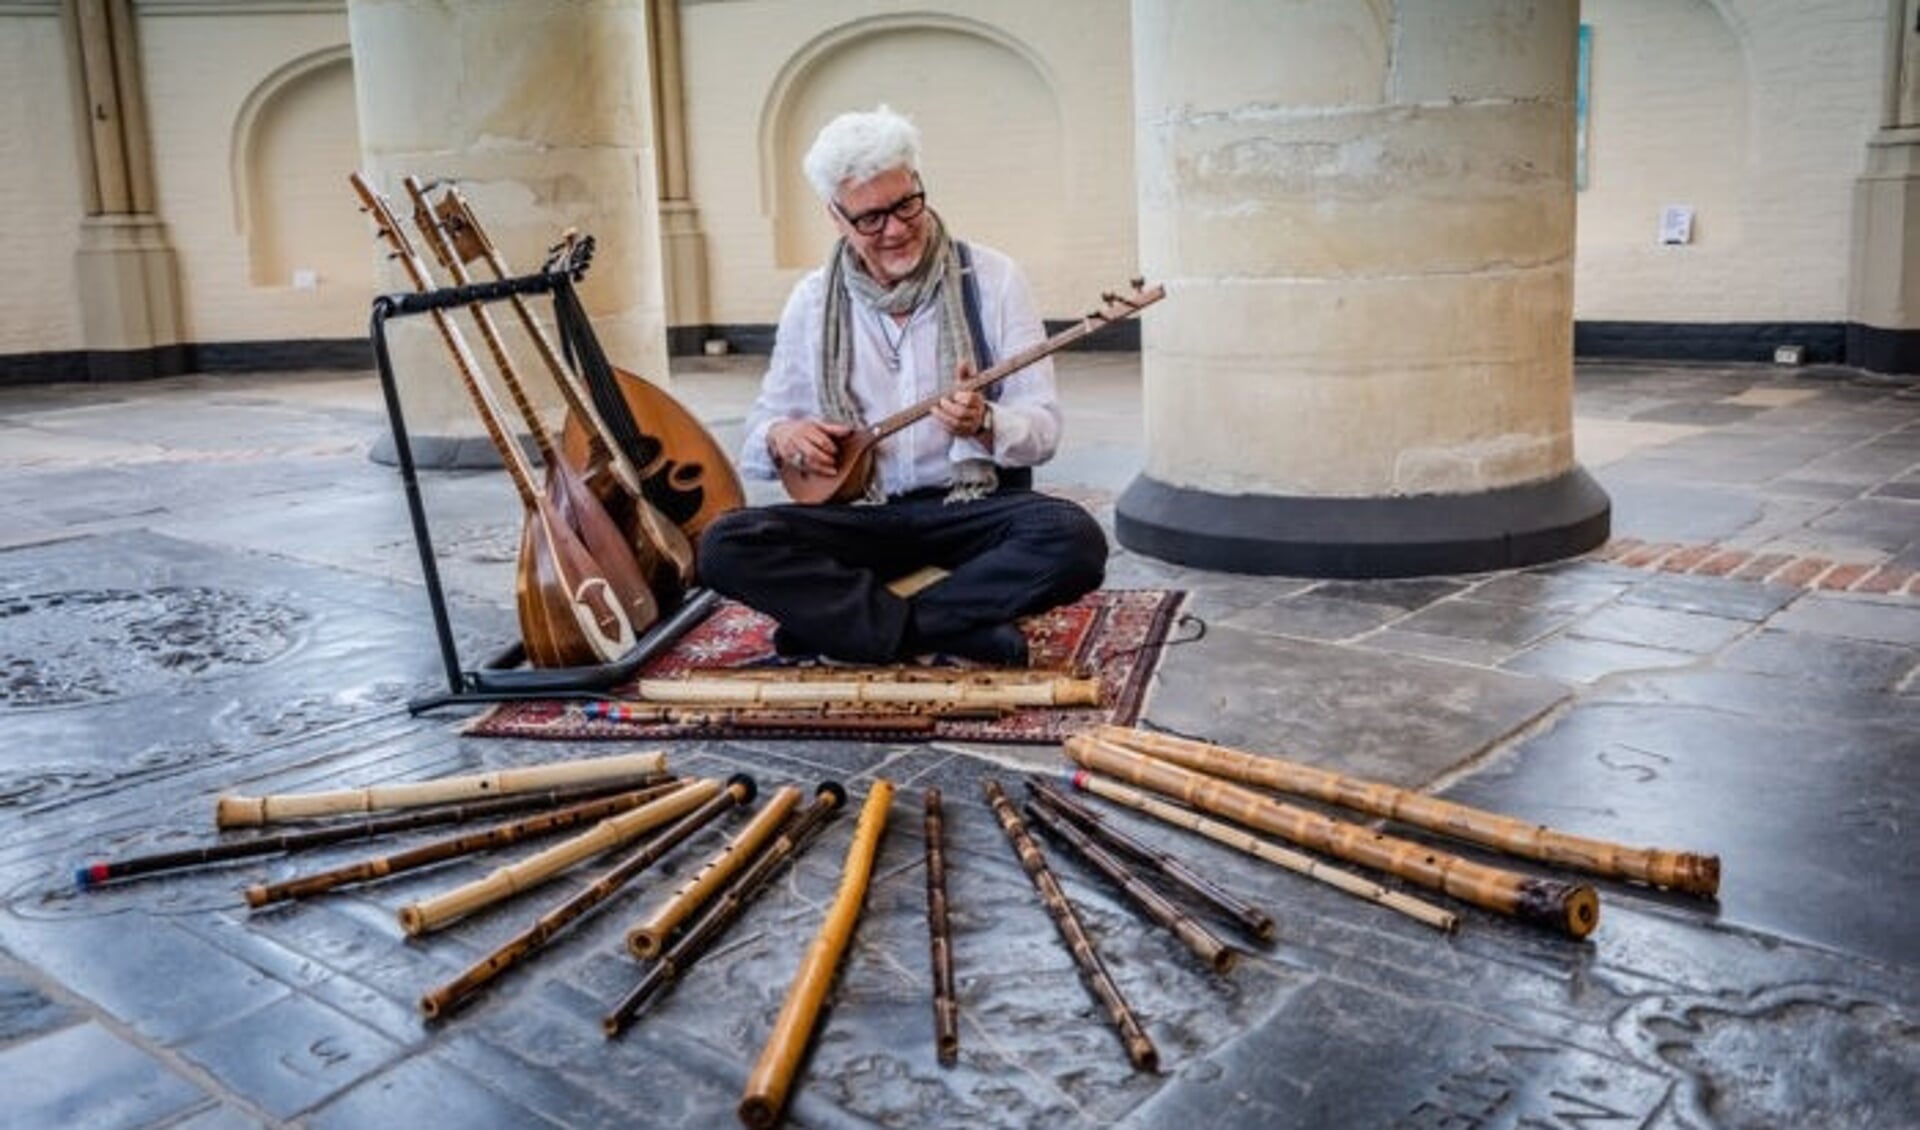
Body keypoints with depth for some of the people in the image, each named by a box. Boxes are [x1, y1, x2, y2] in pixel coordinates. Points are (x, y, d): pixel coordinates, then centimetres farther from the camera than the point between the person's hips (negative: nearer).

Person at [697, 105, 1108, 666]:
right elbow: (764, 420, 13)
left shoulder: (992, 278, -1)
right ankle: (964, 631, -24)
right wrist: (781, 436, -12)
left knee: (1076, 541, -32)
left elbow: (1043, 427, -5)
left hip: (973, 505, -1)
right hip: (859, 514, 2)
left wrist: (984, 425, -28)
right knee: (725, 546, -23)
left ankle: (830, 616, -24)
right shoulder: (813, 301, 6)